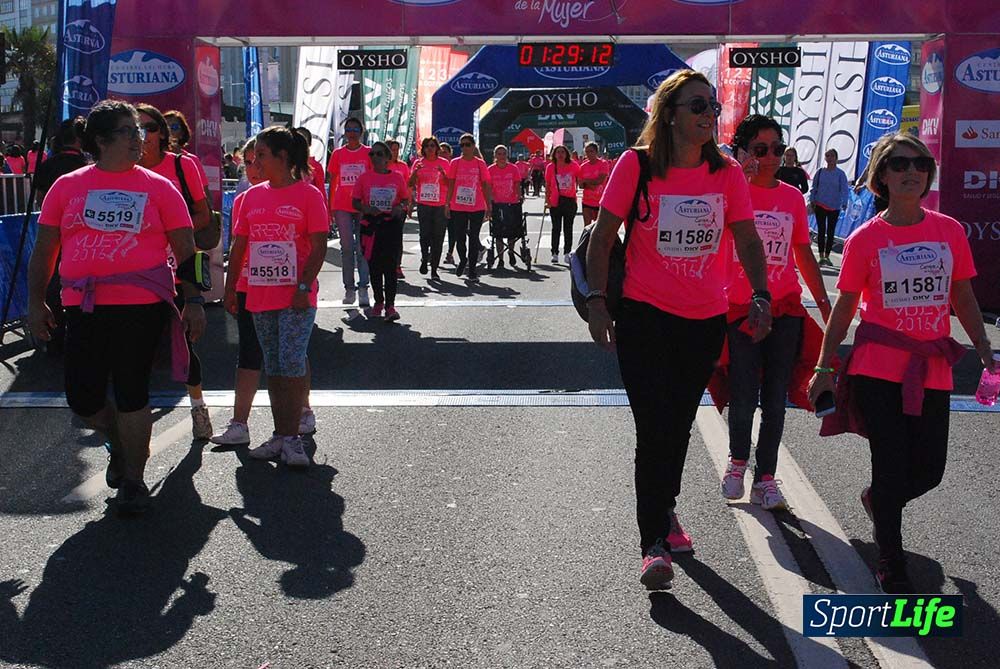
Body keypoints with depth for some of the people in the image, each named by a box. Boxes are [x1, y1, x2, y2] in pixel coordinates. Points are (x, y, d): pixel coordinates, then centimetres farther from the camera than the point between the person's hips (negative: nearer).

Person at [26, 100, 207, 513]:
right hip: (83, 307, 3)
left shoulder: (158, 187, 5)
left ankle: (133, 478, 15)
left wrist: (194, 301, -1)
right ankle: (120, 445, 35)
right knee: (82, 396, 4)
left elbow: (185, 249, 5)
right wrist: (36, 302, 9)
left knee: (131, 390, -1)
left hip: (142, 304, -2)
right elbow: (44, 249, 13)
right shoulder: (67, 186, 10)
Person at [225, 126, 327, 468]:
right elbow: (239, 246, 14)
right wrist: (230, 288, 11)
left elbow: (319, 247, -8)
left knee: (292, 363, -11)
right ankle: (281, 436, 17)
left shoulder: (308, 194, -4)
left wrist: (303, 288, -16)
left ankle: (292, 438, -2)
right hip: (260, 296, 6)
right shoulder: (252, 196, 11)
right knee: (273, 368, 10)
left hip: (296, 297, -6)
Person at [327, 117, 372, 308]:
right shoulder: (337, 153, 8)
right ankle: (349, 288, 9)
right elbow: (332, 182, 11)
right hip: (342, 206, 2)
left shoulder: (368, 152, 4)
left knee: (362, 248, -4)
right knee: (347, 247, 3)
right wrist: (329, 208, 8)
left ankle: (363, 288, -2)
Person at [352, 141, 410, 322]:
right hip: (371, 225, 1)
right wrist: (367, 209, -15)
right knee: (374, 266, 7)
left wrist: (400, 207, -11)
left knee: (391, 266, -6)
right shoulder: (365, 177, 4)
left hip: (392, 224, -1)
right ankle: (378, 302, 20)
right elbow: (356, 202, 6)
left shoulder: (397, 177, 3)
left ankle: (390, 305, -5)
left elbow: (406, 200, 11)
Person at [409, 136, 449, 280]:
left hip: (440, 205, 0)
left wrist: (443, 173, -16)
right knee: (425, 234, -10)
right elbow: (411, 184, 3)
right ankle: (424, 258, 14)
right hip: (424, 204, 0)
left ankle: (434, 269, 6)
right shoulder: (419, 163, 7)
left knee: (438, 237, 1)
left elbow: (449, 184, 1)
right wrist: (415, 172, -14)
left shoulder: (444, 163, 5)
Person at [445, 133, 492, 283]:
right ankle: (462, 260, 33)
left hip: (477, 208, -1)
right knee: (459, 237, 5)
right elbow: (450, 184, 5)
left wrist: (489, 206, 3)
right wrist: (447, 204, 2)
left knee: (474, 238, 3)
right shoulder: (455, 163, 3)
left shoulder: (480, 163, 3)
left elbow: (485, 185, 5)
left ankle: (472, 270, 10)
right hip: (458, 208, 1)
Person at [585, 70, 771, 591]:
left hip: (706, 320, 4)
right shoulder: (636, 166, -7)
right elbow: (602, 237, -4)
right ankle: (654, 544, -4)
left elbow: (748, 242, 7)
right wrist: (596, 300, -10)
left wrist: (760, 295, -6)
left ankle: (664, 512, 38)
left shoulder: (727, 174, 3)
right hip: (645, 317, -4)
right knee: (654, 427, -9)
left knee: (679, 424, 16)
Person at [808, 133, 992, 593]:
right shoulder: (865, 238, -4)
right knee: (892, 466, -1)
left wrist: (985, 352, 8)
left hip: (932, 371, 3)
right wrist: (824, 367, 3)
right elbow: (844, 307, 2)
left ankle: (877, 499, 42)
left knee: (928, 470, 7)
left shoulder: (950, 231, 3)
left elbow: (963, 299, 12)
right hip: (877, 369, -3)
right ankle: (892, 567, 16)